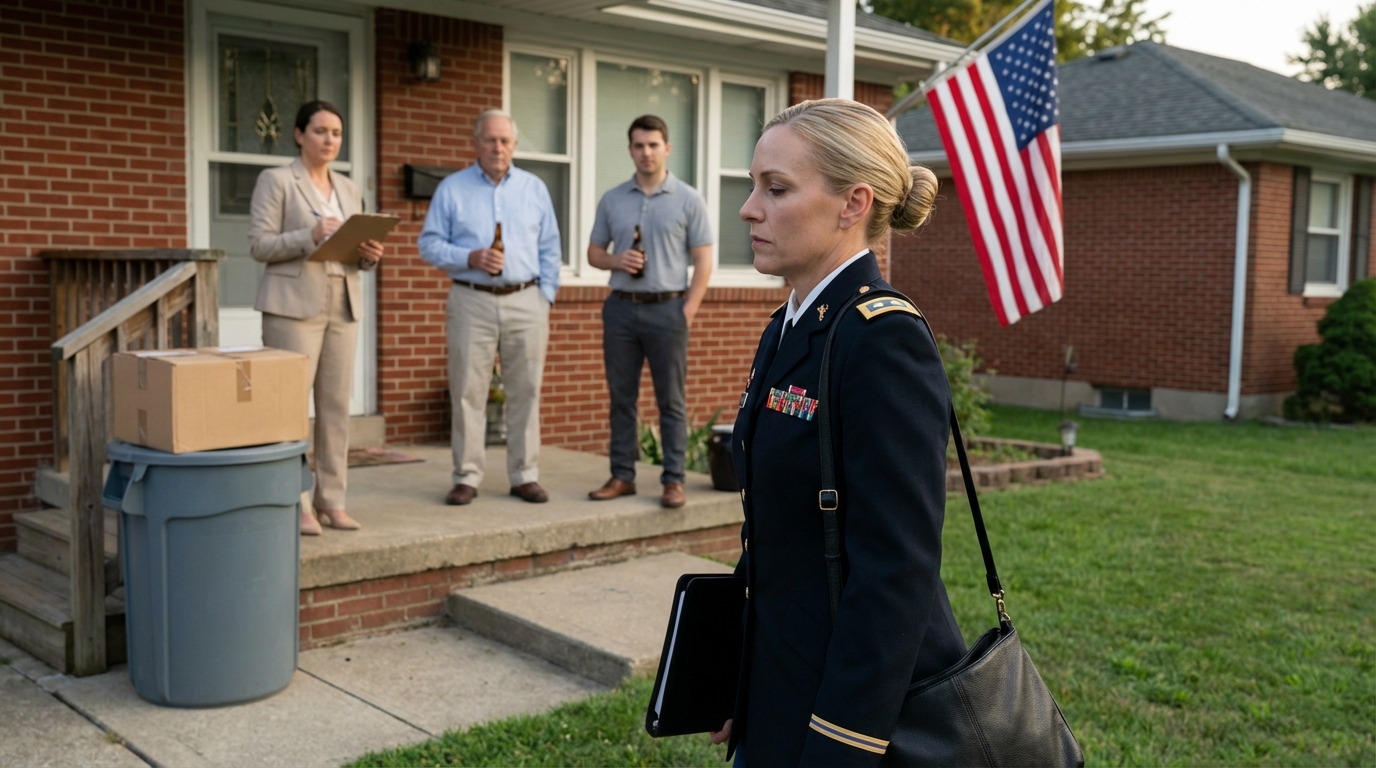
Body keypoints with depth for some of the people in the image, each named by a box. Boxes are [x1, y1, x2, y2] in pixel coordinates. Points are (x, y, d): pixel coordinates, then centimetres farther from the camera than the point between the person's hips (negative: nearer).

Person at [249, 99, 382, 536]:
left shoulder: (349, 188, 18)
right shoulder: (276, 180, 1)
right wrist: (310, 236, -20)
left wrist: (370, 254, -3)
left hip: (343, 305, 5)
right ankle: (294, 505, -2)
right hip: (294, 304, -5)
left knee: (337, 405, 3)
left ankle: (331, 501, 10)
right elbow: (259, 245, -6)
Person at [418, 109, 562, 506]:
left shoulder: (534, 188, 12)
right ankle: (467, 477, 7)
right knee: (468, 392, -2)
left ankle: (525, 475, 11)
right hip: (472, 301, -1)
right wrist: (470, 258, -12)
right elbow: (429, 243, 3)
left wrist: (545, 299, 4)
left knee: (525, 392, 3)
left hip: (525, 301, 2)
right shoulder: (452, 188, 6)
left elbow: (549, 250, 12)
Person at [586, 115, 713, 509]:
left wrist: (688, 311, -10)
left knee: (671, 399, 1)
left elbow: (703, 262, -1)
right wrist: (617, 261, -9)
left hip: (667, 308, -3)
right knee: (621, 397, 7)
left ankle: (673, 480, 6)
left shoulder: (688, 200, 0)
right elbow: (594, 253, 14)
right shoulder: (612, 200, 9)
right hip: (621, 307, 3)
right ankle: (622, 476, 15)